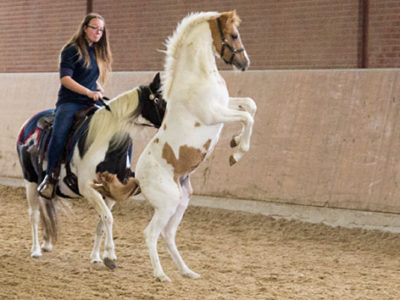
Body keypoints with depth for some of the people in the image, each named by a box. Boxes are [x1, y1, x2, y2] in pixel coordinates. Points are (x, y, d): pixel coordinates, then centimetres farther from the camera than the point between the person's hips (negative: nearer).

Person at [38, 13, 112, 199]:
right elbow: (65, 78, -13)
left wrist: (100, 92, 8)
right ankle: (50, 177, -20)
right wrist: (89, 92, -22)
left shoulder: (100, 53, 20)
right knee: (59, 134, -31)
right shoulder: (72, 50, -2)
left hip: (92, 104, 6)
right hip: (70, 102, -6)